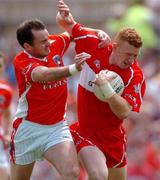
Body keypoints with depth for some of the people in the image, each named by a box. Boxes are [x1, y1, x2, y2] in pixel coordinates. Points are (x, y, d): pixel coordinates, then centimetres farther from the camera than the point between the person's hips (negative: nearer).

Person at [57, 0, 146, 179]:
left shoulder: (136, 75, -18)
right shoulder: (94, 45, -13)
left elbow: (124, 111, -28)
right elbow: (66, 24, 1)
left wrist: (106, 87, -38)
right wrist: (65, 16, -22)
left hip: (113, 137, 2)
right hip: (85, 131, -2)